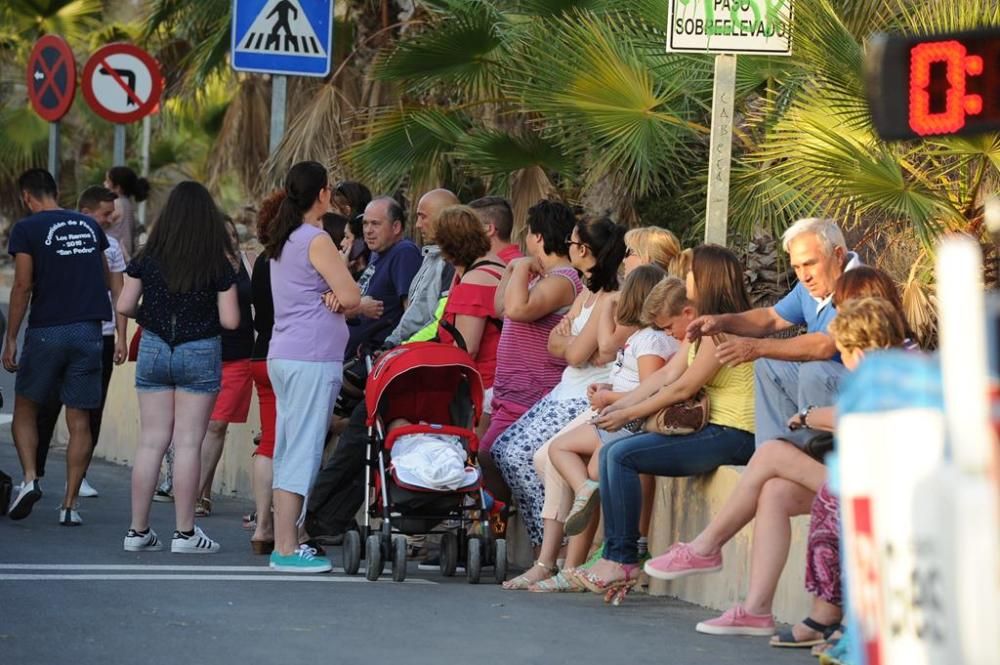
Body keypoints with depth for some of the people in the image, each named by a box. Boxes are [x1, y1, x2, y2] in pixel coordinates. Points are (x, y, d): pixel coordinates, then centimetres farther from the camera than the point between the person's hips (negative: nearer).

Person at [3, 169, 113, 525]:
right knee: (79, 421, 3)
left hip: (46, 331, -3)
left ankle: (30, 478, -5)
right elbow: (106, 279, 20)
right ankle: (69, 504, 0)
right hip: (89, 331, 3)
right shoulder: (89, 225, 12)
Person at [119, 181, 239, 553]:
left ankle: (138, 530, 9)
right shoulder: (219, 265, -7)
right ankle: (184, 533, 2)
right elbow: (230, 321, -8)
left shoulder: (147, 259, -2)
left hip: (154, 351, 3)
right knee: (188, 443, 1)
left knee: (150, 442, 7)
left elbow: (124, 307, -1)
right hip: (200, 353, -2)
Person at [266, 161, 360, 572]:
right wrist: (338, 298, 5)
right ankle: (287, 549, -10)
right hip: (313, 358, -9)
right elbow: (351, 296, -16)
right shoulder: (317, 241, -11)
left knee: (288, 451, 11)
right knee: (303, 450, -8)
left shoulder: (282, 242, 17)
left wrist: (331, 298, -4)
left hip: (284, 355, 9)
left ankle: (284, 543, 13)